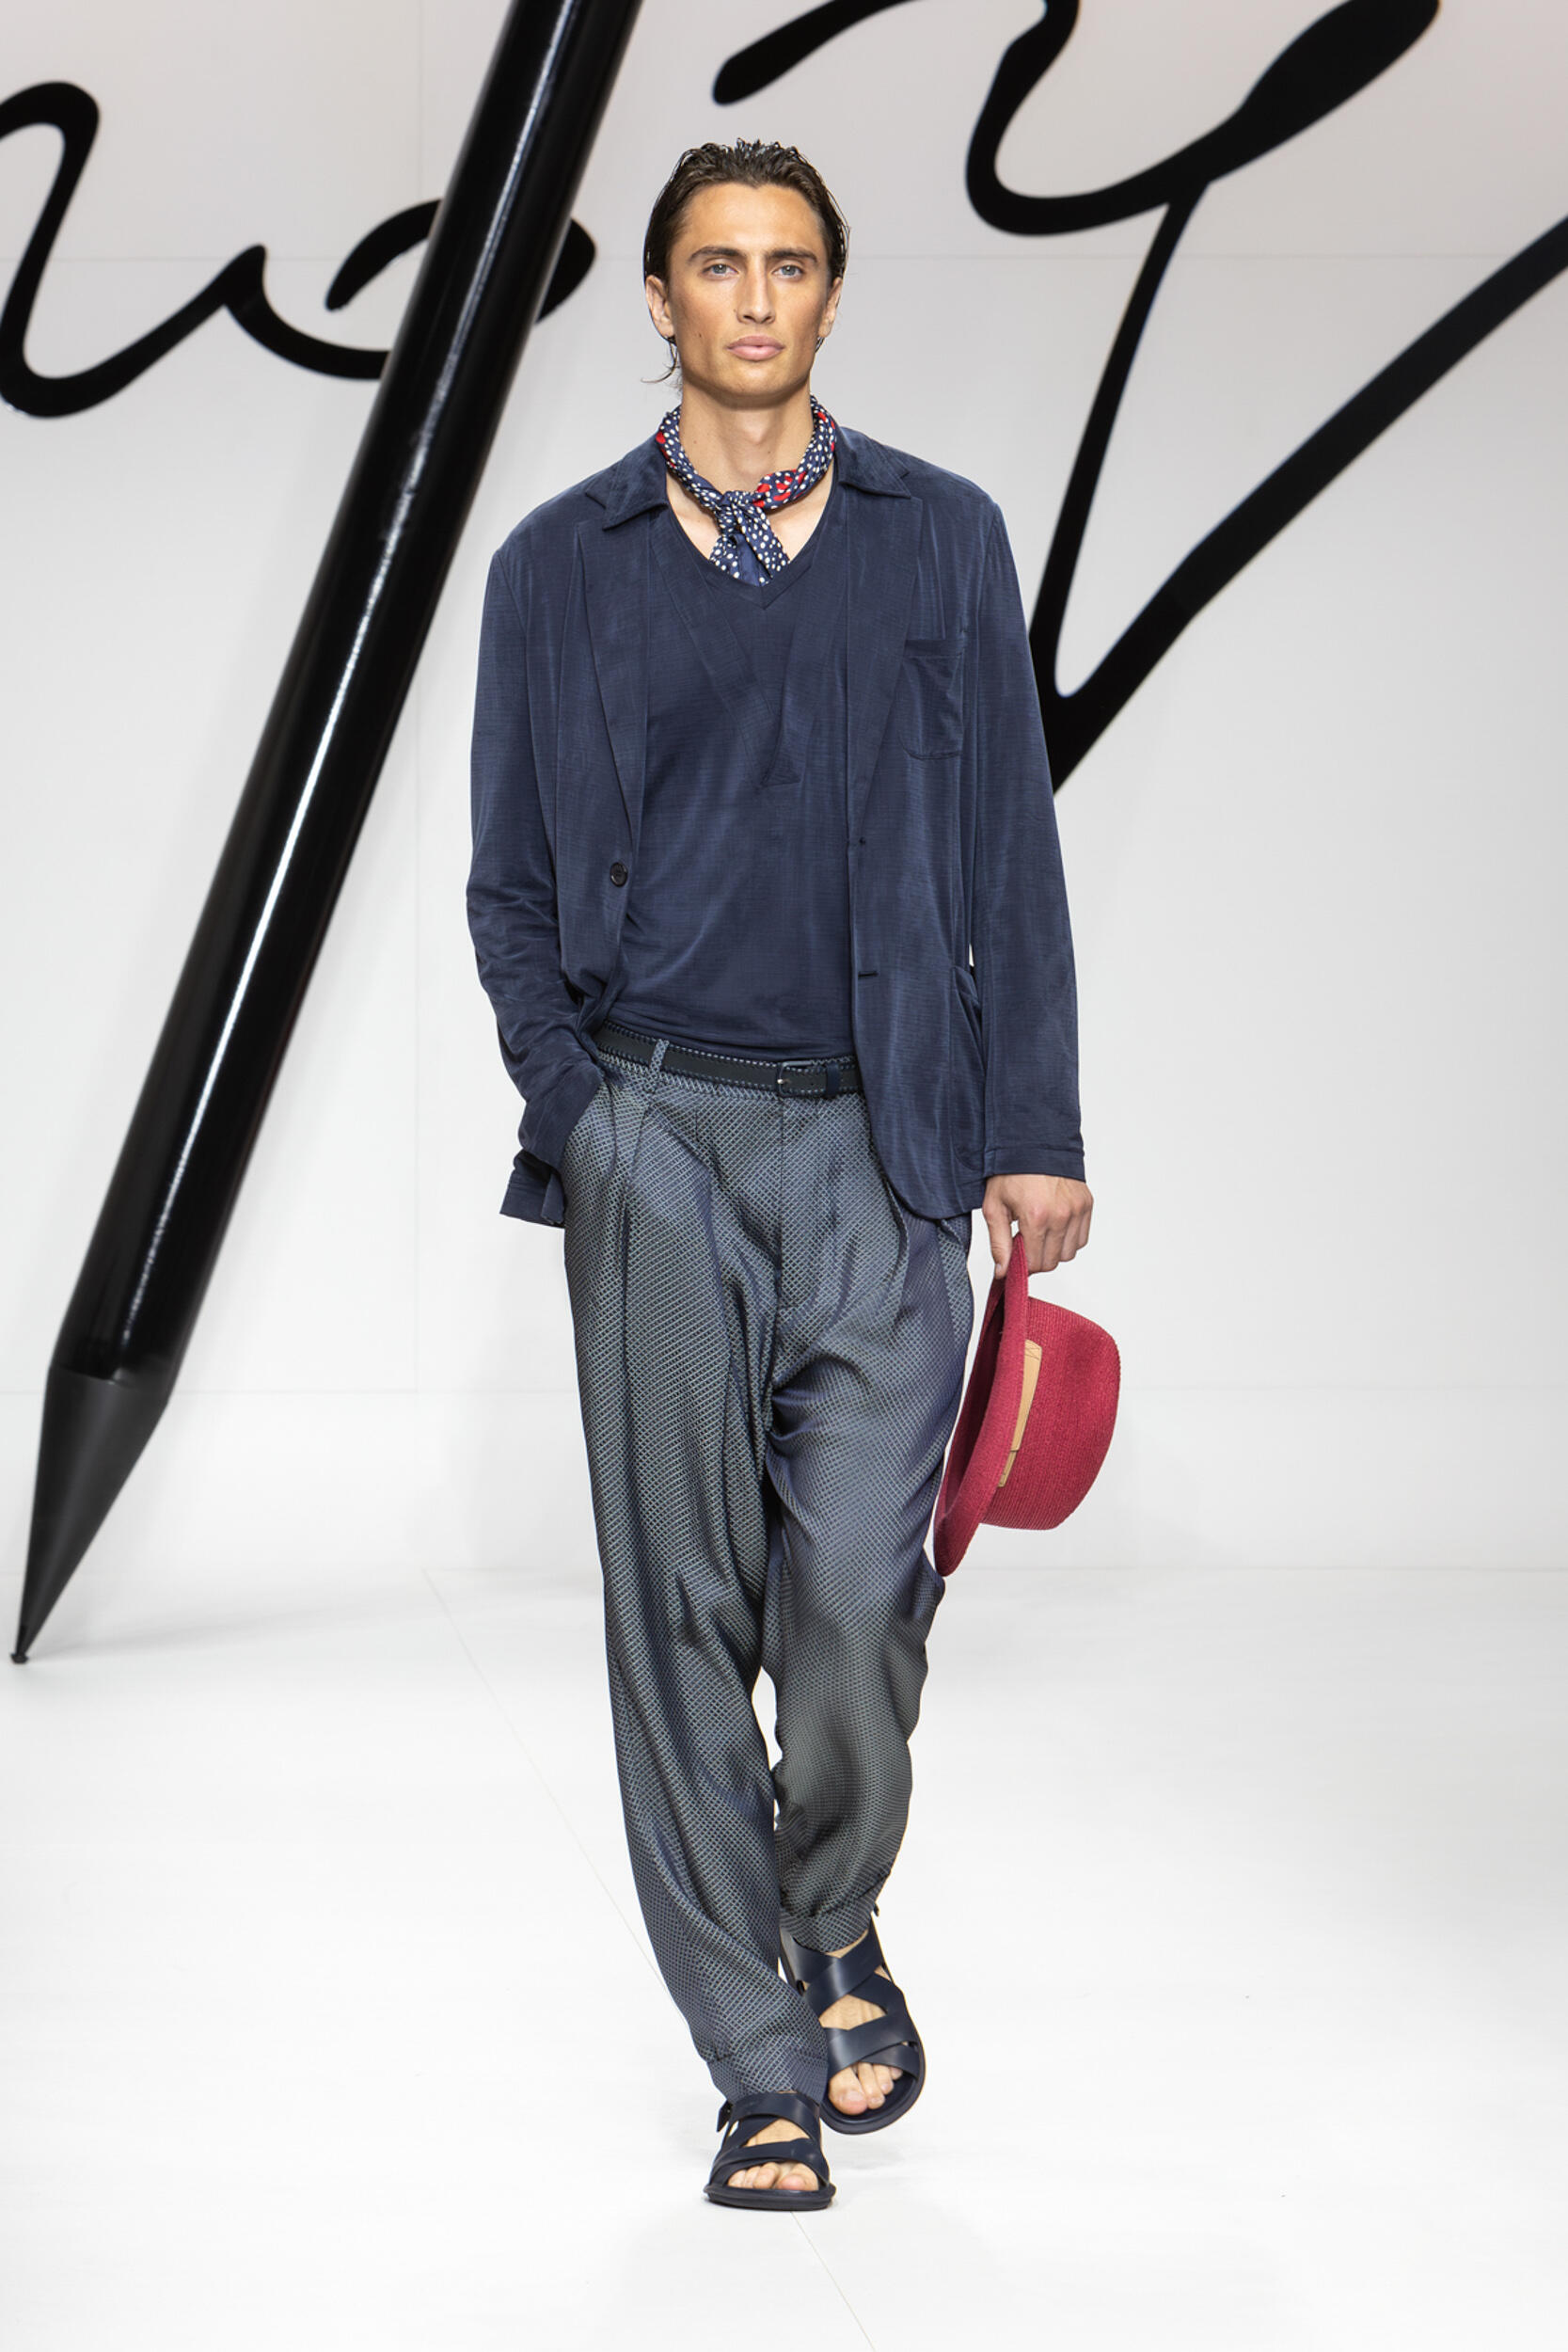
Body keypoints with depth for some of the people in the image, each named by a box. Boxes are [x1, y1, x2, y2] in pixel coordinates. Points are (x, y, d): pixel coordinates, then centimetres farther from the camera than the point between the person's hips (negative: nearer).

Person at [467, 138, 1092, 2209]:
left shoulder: (944, 540, 10)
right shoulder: (560, 565, 9)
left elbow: (1009, 854, 8)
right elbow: (511, 882, 12)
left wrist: (1035, 1136, 2)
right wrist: (573, 1102, -3)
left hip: (878, 1144, 0)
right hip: (657, 1142, 0)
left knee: (856, 1590, -6)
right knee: (683, 1604, 0)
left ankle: (835, 1923, 25)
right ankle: (765, 2065, 10)